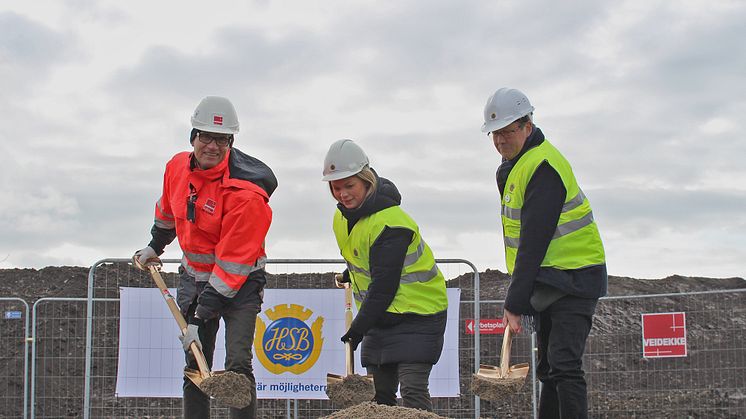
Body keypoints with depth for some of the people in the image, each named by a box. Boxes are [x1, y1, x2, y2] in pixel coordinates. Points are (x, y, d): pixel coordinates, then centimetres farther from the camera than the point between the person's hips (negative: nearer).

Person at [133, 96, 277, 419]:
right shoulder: (177, 167, -5)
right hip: (193, 278, 6)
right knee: (195, 365, 8)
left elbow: (233, 263, -27)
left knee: (237, 364, -17)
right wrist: (155, 246, 33)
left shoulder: (245, 193, -27)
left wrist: (199, 319, -27)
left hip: (240, 283, -6)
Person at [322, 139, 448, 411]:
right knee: (379, 392, 8)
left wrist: (359, 328, -24)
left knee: (412, 391, -17)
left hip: (417, 313, -8)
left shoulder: (390, 222, -24)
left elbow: (383, 286, -26)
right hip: (382, 315, 9)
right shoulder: (343, 217, 4)